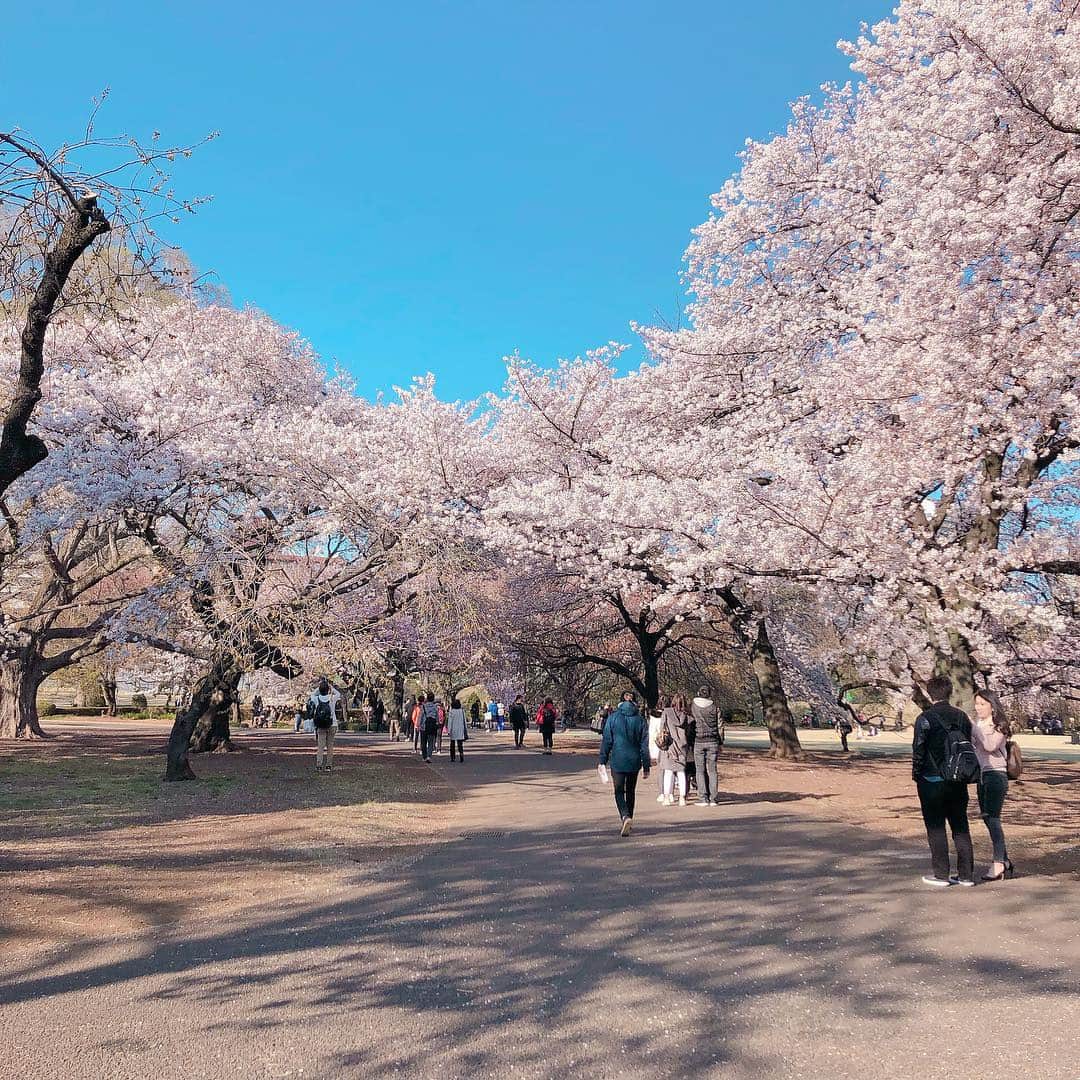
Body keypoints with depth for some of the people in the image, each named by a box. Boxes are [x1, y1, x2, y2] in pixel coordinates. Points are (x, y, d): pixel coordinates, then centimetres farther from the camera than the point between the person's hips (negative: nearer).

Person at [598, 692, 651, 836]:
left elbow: (606, 741, -3)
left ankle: (625, 817, -21)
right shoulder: (640, 719, -1)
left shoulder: (613, 718, -5)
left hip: (617, 761, -2)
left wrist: (603, 761, 3)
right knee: (631, 791, 17)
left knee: (619, 792, 2)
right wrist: (646, 766, 6)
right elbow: (644, 745, 1)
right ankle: (628, 820, 25)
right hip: (634, 761, 2)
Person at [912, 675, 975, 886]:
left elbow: (918, 750, -11)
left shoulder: (925, 718, -13)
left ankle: (941, 875, 6)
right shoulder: (962, 717, 4)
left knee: (936, 828, 3)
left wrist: (916, 775, 2)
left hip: (932, 781, -5)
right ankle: (966, 874, 16)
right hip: (958, 782, 5)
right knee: (961, 827, 13)